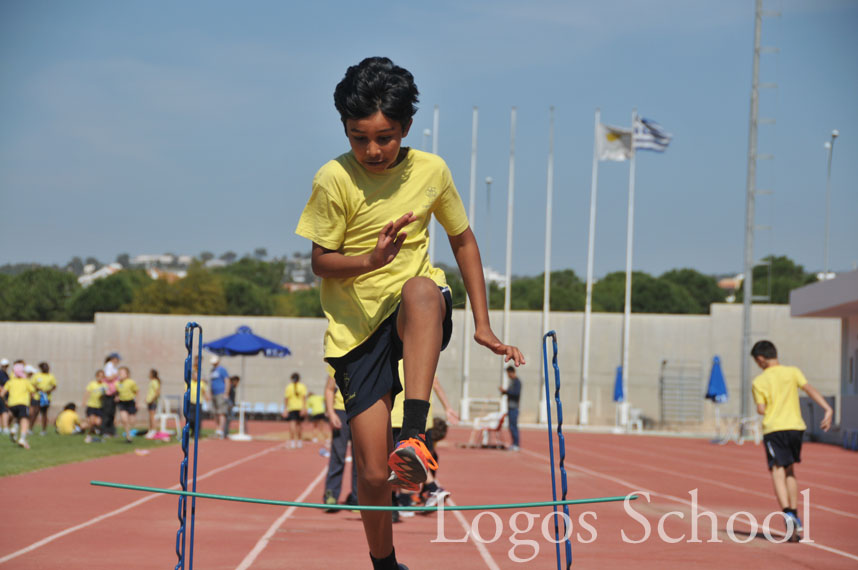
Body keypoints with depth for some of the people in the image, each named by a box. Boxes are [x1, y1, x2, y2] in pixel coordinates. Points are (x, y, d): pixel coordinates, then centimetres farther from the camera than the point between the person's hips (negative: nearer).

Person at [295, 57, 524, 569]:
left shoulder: (431, 170, -2)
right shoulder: (334, 180, -9)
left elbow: (463, 240, 12)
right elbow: (320, 261, -3)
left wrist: (483, 326, 8)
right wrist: (369, 260, -25)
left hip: (419, 318, 1)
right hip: (357, 329, -1)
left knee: (422, 289, -39)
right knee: (373, 474, -7)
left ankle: (415, 436, -46)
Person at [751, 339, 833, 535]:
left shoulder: (758, 382, 1)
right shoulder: (793, 372, 6)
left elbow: (761, 410, -4)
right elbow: (809, 389, -8)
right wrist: (828, 409, -16)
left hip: (773, 430, -3)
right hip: (795, 426, 3)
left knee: (778, 473, -8)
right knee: (790, 471, 20)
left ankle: (788, 513, -29)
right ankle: (795, 516, 22)